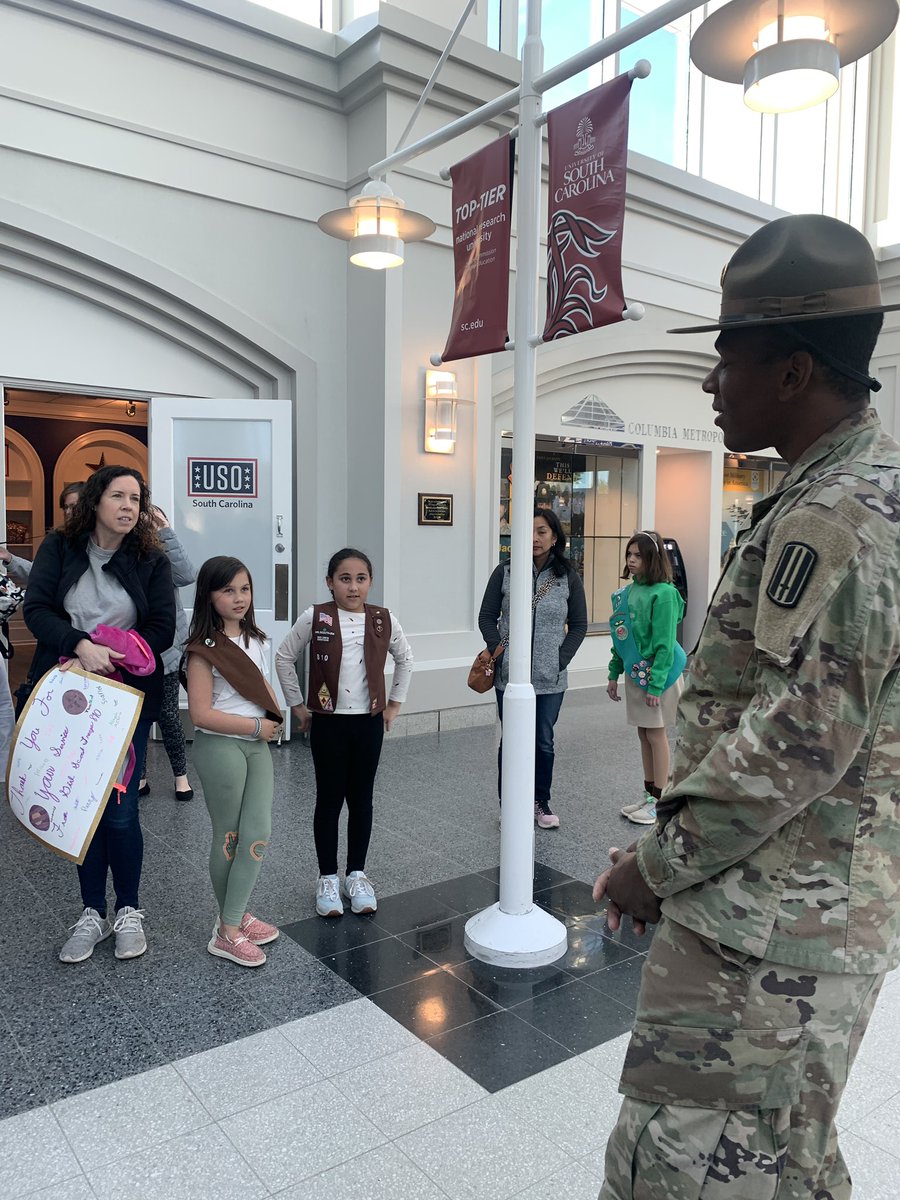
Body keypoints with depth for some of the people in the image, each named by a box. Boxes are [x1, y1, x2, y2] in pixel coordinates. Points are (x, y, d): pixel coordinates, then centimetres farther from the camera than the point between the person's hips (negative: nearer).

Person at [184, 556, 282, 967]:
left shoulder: (256, 640, 7)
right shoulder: (204, 649, -14)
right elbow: (201, 713, -19)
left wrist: (275, 716, 3)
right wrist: (256, 726, -15)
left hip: (257, 745, 6)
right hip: (220, 747, -6)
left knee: (258, 834, 3)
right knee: (228, 837, 6)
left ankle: (234, 919, 17)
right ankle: (229, 929, 21)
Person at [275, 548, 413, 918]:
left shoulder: (384, 620, -2)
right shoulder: (315, 617, -8)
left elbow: (405, 659, 13)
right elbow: (284, 658, 1)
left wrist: (395, 702, 10)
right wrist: (297, 705, 1)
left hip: (369, 722, 2)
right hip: (328, 722, -2)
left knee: (361, 800, 11)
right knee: (329, 800, 7)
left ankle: (356, 875, 25)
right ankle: (327, 878, 21)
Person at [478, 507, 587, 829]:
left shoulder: (569, 577, 1)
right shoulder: (504, 572, -1)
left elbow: (578, 625, 5)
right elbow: (487, 617, 2)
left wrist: (561, 659, -5)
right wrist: (497, 651, -8)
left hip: (550, 678, 1)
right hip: (510, 675, -1)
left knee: (544, 741, 11)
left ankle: (541, 802, 29)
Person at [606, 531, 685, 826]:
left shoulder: (663, 593, -16)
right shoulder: (629, 591, 8)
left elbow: (664, 643, -18)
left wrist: (656, 684, -19)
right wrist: (614, 674, 11)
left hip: (656, 674, -7)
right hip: (634, 672, 7)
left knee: (656, 735, 2)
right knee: (644, 735, 14)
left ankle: (660, 802, 14)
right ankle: (649, 795, 25)